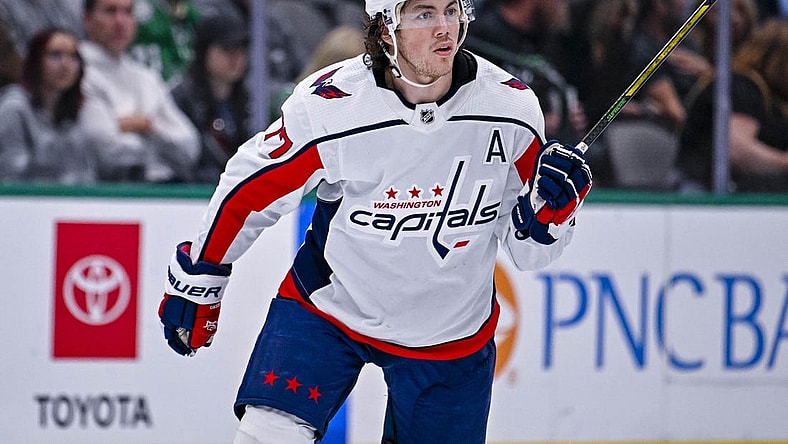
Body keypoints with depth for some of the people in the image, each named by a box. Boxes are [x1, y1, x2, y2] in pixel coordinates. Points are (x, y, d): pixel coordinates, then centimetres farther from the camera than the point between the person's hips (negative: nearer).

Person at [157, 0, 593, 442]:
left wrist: (550, 205, -24)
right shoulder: (327, 105, -21)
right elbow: (249, 187, -4)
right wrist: (196, 279, 5)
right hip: (329, 303, -2)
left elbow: (530, 250, -2)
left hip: (451, 336, 2)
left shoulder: (511, 106, -13)